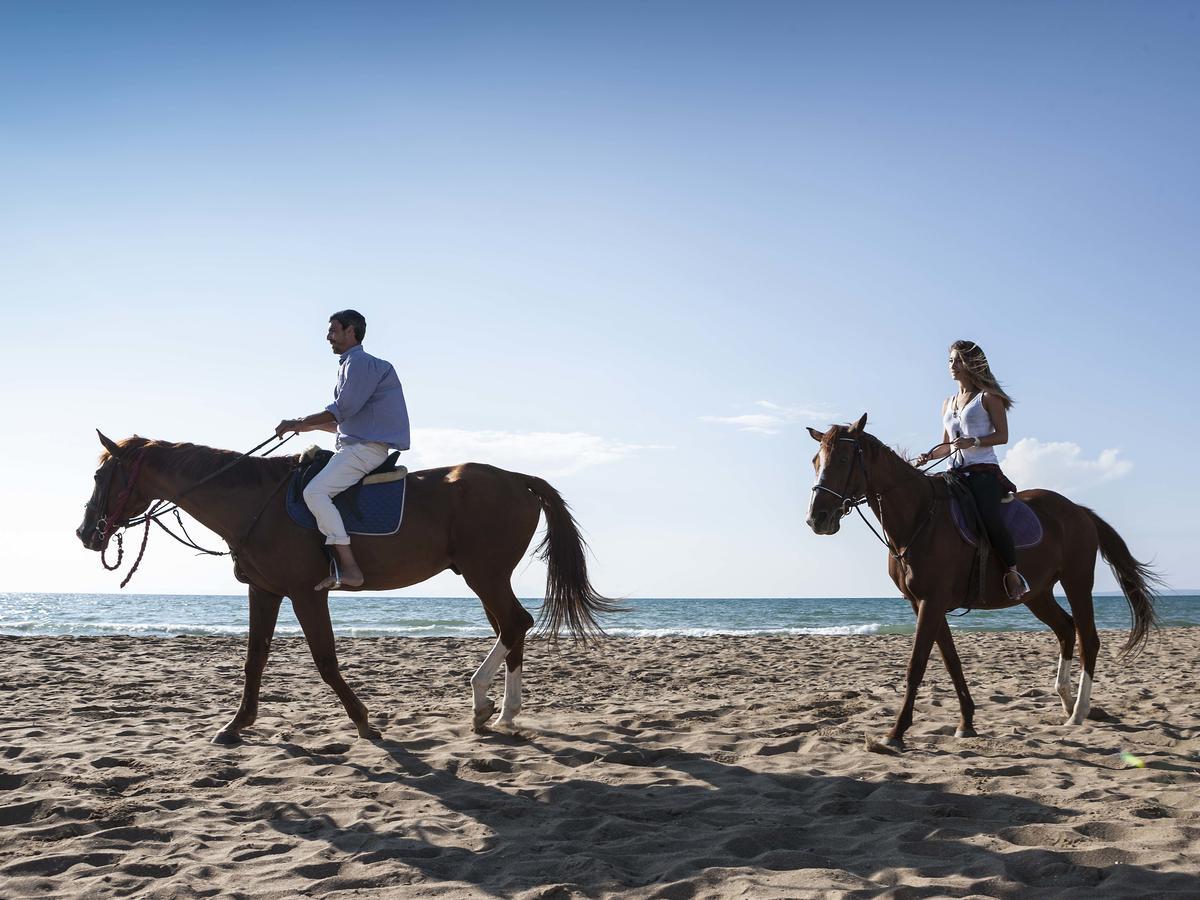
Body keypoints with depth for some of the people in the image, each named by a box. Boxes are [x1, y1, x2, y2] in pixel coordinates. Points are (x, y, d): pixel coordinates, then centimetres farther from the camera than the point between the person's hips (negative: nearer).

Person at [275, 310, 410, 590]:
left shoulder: (360, 362, -8)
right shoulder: (350, 365, 25)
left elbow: (343, 409, -17)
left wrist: (300, 422, -10)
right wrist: (312, 426, 20)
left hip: (366, 448, -11)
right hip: (355, 445, 11)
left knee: (315, 492, -24)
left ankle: (350, 569, -29)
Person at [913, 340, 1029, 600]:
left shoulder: (988, 398, 3)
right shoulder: (948, 403, 22)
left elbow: (1002, 435, -4)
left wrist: (973, 442, -18)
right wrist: (927, 457, 2)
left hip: (984, 471, -7)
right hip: (955, 474, 7)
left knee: (989, 517, -31)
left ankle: (1013, 573, -19)